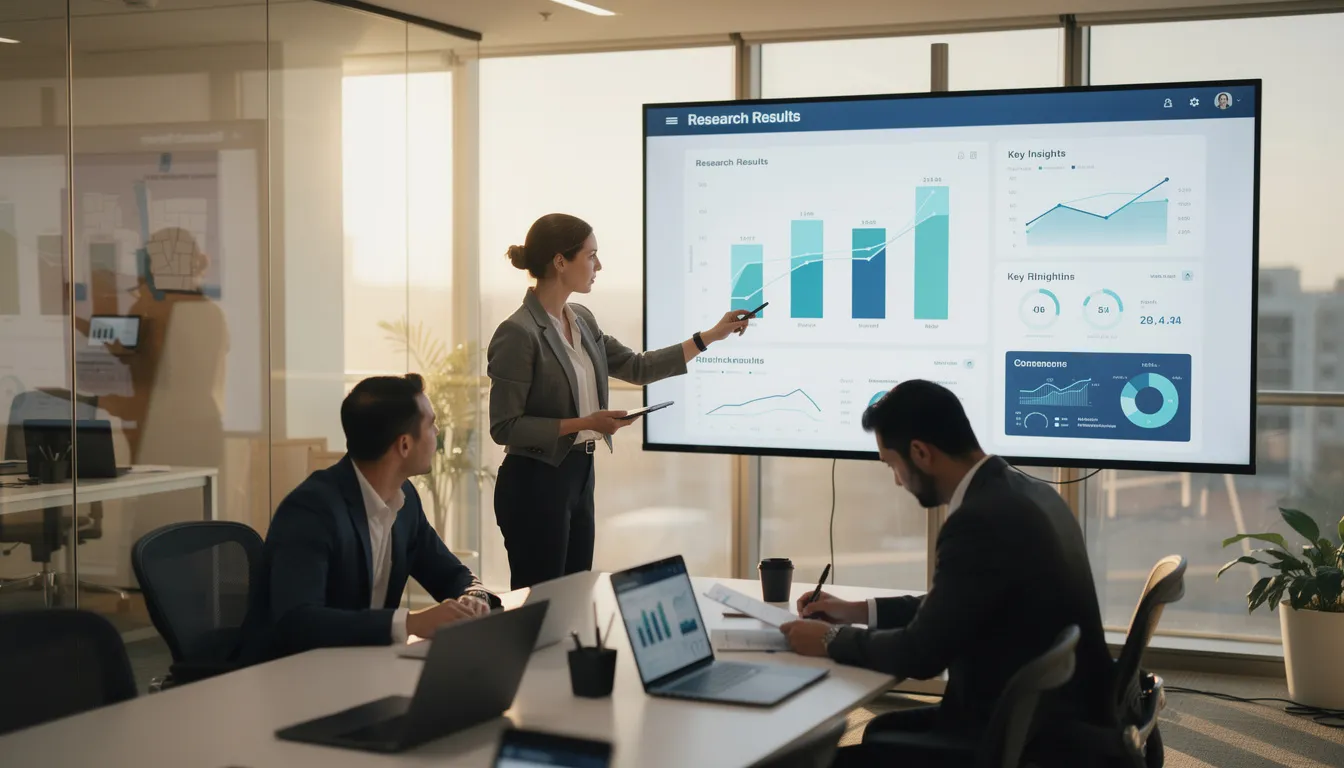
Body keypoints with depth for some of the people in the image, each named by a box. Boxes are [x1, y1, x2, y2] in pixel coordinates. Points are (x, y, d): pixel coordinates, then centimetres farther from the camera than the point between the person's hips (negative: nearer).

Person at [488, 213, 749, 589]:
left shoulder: (581, 319, 8)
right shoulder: (518, 333, -18)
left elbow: (637, 367, 17)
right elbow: (504, 427, -18)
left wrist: (712, 336, 15)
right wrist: (585, 423, -21)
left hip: (578, 477, 9)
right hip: (535, 484, -9)